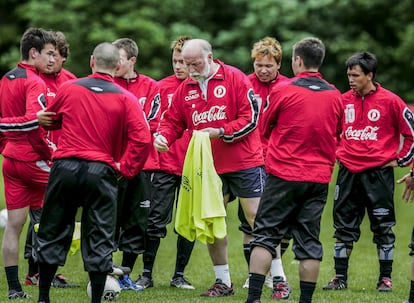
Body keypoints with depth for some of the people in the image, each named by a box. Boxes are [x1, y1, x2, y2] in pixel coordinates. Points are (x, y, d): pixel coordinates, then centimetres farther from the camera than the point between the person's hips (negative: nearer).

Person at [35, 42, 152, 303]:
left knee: (53, 234, 13)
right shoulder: (126, 99, -3)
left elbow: (50, 120, 19)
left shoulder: (68, 88, 3)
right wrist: (125, 169, -2)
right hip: (102, 172, -1)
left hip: (65, 167, 2)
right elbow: (143, 139, -12)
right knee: (99, 242, 5)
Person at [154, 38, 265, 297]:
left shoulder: (235, 79, -9)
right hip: (208, 166, 6)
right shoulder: (186, 88, 7)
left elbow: (251, 117, -14)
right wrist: (162, 136, -8)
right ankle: (223, 282, 21)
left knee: (257, 217, -4)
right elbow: (174, 121, 13)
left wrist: (221, 132, -21)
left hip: (244, 162, -6)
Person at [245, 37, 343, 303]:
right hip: (319, 178, 3)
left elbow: (266, 129, 7)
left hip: (283, 174, -3)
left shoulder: (283, 91, -7)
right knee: (309, 241, 7)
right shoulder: (335, 96, 4)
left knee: (265, 236, 2)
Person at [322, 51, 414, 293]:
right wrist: (338, 153, 15)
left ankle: (386, 278, 9)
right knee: (344, 226, 6)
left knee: (383, 227, 2)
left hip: (379, 172, -4)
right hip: (349, 171, 4)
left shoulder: (390, 101, -6)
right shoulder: (344, 100, 6)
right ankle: (340, 278, 12)